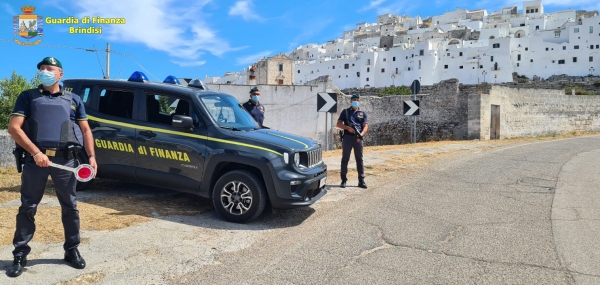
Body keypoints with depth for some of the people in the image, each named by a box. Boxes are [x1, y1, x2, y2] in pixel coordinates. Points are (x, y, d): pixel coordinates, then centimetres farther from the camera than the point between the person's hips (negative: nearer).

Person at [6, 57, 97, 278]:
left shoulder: (73, 100, 14)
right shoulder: (28, 97, 9)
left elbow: (85, 129, 13)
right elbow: (14, 128, -1)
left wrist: (91, 156, -1)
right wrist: (36, 152, -13)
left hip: (65, 160, 1)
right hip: (35, 159, -1)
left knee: (70, 207, 7)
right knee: (27, 208, 6)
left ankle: (72, 250, 20)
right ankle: (20, 255, 17)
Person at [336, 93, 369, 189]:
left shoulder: (363, 113, 12)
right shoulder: (345, 112, 9)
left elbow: (365, 126, 3)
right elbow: (338, 124, 4)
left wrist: (361, 134, -16)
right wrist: (348, 127, -13)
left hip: (358, 138, 1)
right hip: (347, 137, -1)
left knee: (359, 159, 3)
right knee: (345, 159, 2)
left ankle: (361, 181, 8)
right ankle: (343, 180, 8)